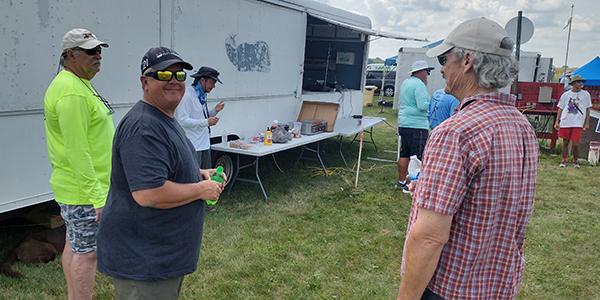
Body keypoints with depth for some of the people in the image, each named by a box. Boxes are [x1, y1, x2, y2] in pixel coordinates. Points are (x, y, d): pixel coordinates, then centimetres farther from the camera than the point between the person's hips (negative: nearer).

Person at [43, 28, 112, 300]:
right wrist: (97, 196, -25)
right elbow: (77, 151, -25)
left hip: (75, 187, 11)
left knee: (74, 245, 19)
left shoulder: (79, 84, 14)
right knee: (87, 252, -1)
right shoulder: (72, 92, -21)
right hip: (86, 190, -11)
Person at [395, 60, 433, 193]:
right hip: (416, 125, -10)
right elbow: (422, 106, -22)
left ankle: (401, 181, 24)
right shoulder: (419, 84, -15)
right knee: (417, 157, -4)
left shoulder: (405, 83, 16)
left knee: (404, 154, 16)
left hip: (403, 124, 10)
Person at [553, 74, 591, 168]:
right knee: (565, 142, 7)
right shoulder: (566, 94, 4)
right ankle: (564, 160, 21)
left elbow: (587, 109, 11)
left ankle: (575, 161, 15)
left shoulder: (586, 94, 5)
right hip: (565, 122, 1)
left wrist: (587, 123, 7)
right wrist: (557, 122, 4)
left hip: (578, 123, -1)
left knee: (575, 144, -6)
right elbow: (560, 109, 9)